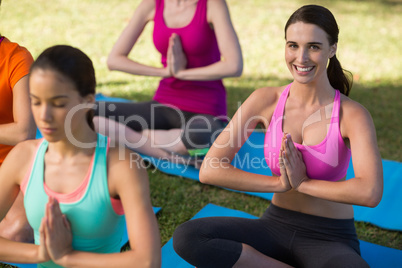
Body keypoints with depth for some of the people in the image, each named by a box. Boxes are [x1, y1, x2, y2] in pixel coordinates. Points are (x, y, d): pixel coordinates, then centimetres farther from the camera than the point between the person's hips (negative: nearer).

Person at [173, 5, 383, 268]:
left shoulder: (352, 114, -12)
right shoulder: (266, 100, -5)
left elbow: (370, 193, -27)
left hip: (331, 239, -3)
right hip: (275, 227, 4)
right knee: (187, 238, -23)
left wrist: (302, 182, -18)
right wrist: (280, 182, -17)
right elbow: (210, 170, -12)